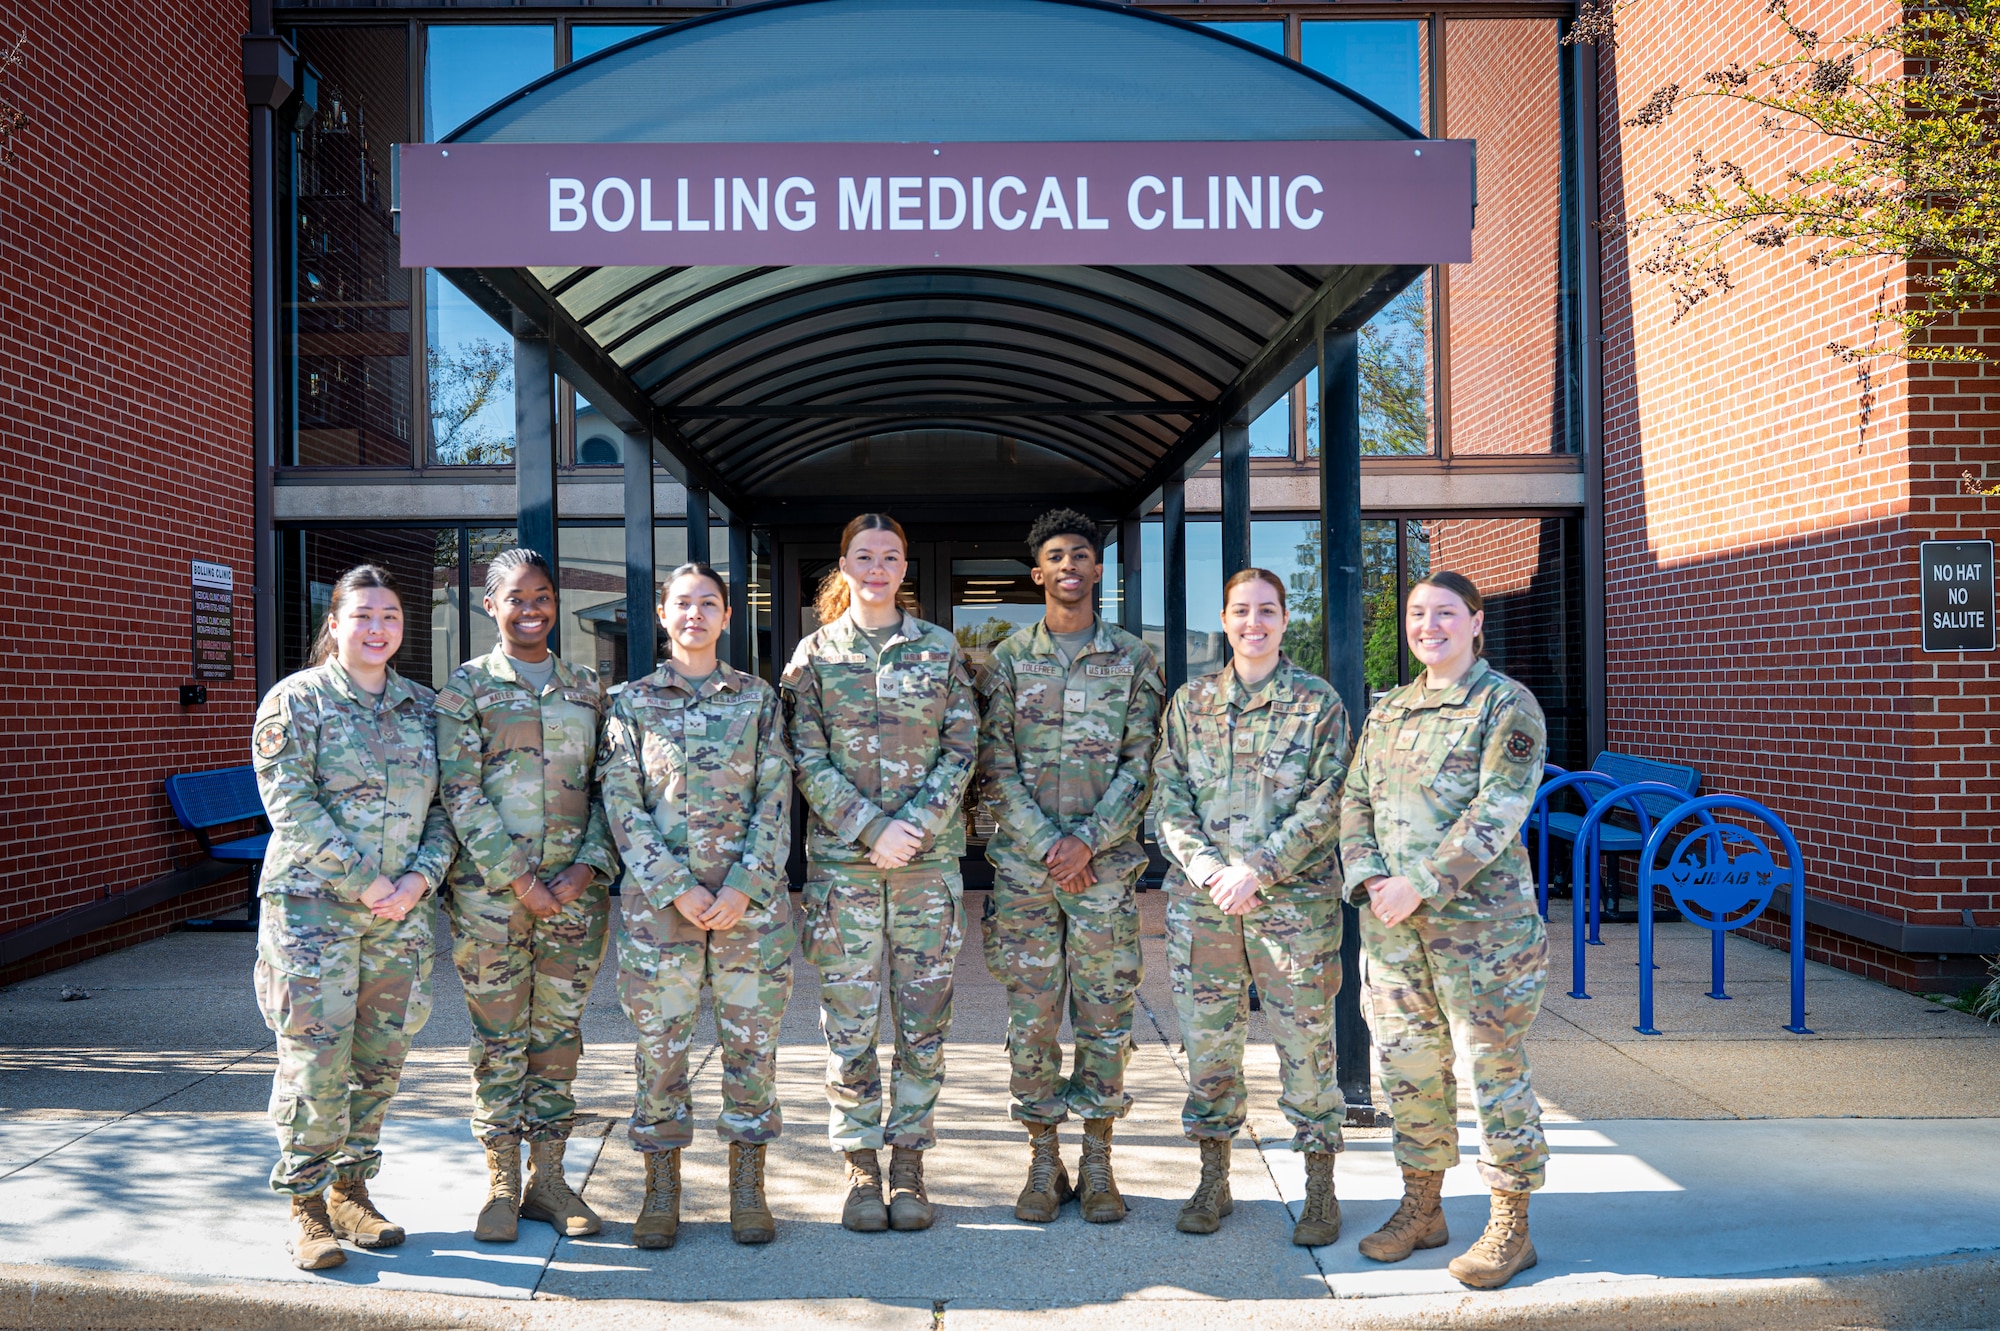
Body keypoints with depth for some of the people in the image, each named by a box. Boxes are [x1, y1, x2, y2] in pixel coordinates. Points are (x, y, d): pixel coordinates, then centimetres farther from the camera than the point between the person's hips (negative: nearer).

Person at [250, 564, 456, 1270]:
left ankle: (351, 1189, 23)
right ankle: (305, 1204, 9)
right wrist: (365, 881, -15)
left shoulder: (423, 706, 11)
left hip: (402, 911, 4)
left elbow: (444, 806, 10)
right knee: (314, 1058, -4)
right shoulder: (295, 700, -3)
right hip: (311, 904, -4)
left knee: (380, 1057, 9)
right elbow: (291, 806, -11)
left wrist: (422, 875, -6)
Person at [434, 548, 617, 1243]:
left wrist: (587, 868, -6)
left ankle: (548, 1177, 20)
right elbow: (461, 794, -7)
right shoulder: (467, 686, 1)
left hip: (575, 887, 3)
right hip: (489, 889, -3)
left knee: (558, 1031, 9)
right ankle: (501, 1184, 17)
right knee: (498, 1036, 4)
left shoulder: (587, 688, 10)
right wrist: (519, 878, -13)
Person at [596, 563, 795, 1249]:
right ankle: (661, 1187, 19)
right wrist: (676, 888, -12)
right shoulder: (633, 702, 5)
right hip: (657, 901, 0)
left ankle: (748, 1186, 18)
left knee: (752, 1039, 5)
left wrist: (745, 887, -10)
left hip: (750, 896, 1)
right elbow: (623, 805, -2)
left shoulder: (758, 698, 7)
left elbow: (775, 800, 2)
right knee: (660, 1044, 5)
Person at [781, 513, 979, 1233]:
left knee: (924, 1019, 4)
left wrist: (915, 826, -11)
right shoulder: (815, 654, 5)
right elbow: (808, 761, -1)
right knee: (850, 1023, 3)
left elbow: (962, 749, 2)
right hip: (841, 859, -1)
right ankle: (861, 1166, 16)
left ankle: (909, 1163, 17)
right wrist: (872, 827, -12)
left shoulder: (940, 649, 7)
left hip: (929, 859, 1)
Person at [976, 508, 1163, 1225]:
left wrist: (1087, 840, -11)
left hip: (1106, 862, 0)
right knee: (1030, 1014, 3)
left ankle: (1097, 1164, 16)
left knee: (1105, 1012, 4)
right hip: (1024, 862, 1)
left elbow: (1142, 765, 0)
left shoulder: (1134, 659, 6)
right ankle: (1043, 1163, 15)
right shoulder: (1008, 659, 7)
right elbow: (995, 768, 1)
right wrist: (1046, 846, -10)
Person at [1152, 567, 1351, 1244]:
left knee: (1306, 1039, 2)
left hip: (1294, 897, -2)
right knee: (1208, 1037, 9)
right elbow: (1169, 792, 5)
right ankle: (1213, 1181, 23)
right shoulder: (1190, 702, 9)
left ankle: (1320, 1190, 16)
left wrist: (1258, 868, -14)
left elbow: (1326, 800, -5)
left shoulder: (1319, 702, 1)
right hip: (1201, 900, 3)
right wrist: (1200, 860, -12)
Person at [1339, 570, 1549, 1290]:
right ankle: (1421, 1209, 28)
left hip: (1481, 920, -6)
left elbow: (1497, 813, -16)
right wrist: (1368, 876, -6)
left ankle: (1510, 1228, 14)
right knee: (1408, 1066, 13)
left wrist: (1420, 884, -20)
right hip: (1393, 925, 6)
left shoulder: (1507, 705, -6)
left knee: (1494, 1069, 1)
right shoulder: (1388, 711, 14)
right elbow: (1354, 799, 12)